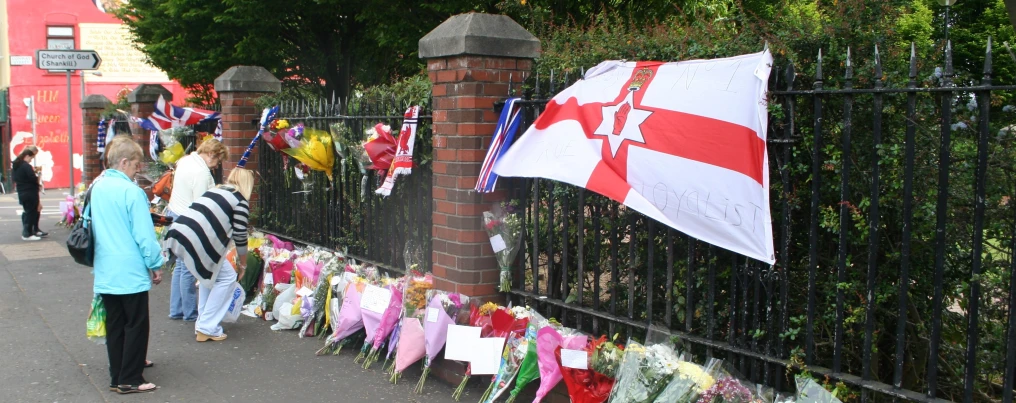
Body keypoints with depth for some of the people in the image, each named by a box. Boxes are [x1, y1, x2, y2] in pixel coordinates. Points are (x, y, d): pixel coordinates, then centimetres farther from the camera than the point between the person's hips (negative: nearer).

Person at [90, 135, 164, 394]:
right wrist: (156, 265, -4)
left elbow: (91, 226, 16)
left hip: (105, 272, 7)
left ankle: (117, 376, 22)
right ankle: (130, 380, 6)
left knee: (114, 324, 14)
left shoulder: (96, 188, 5)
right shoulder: (132, 192, -17)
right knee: (136, 326, 3)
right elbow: (144, 235, -16)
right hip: (131, 272, -7)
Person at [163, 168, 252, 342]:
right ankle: (207, 328, 8)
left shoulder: (216, 190, 25)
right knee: (226, 277, 8)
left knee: (210, 273, 26)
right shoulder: (240, 202, 3)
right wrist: (242, 265, 20)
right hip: (195, 241, -8)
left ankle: (203, 323, 29)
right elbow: (240, 238, 4)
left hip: (176, 233, 8)